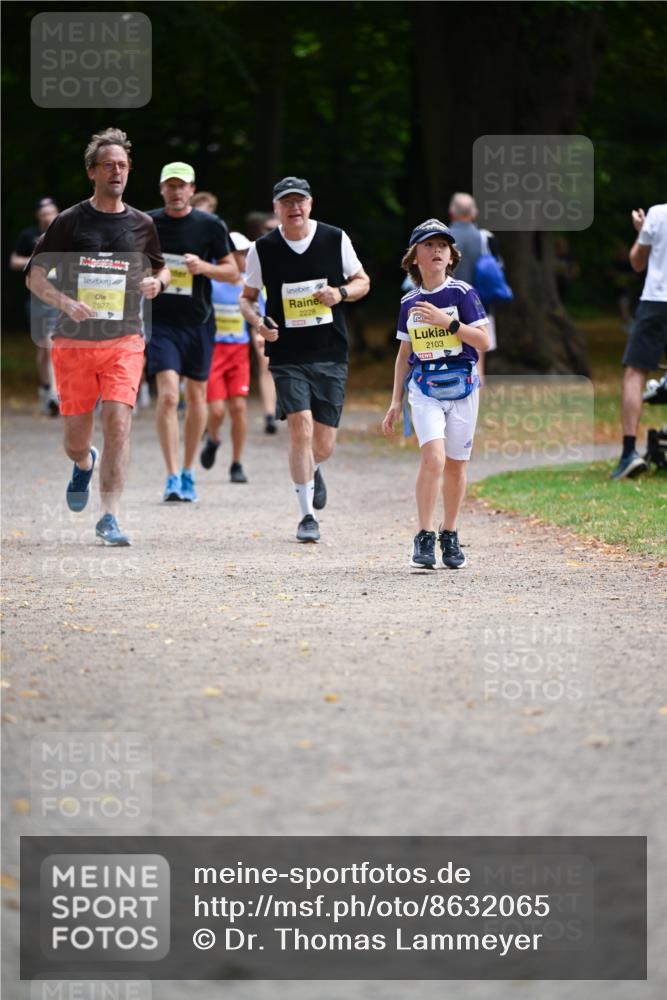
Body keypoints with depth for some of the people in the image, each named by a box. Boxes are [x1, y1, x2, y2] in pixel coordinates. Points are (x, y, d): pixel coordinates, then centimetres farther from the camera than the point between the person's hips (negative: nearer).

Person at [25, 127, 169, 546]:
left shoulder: (141, 225, 7)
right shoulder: (70, 221, 1)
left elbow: (162, 267, 24)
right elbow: (35, 276, 1)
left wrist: (158, 281, 0)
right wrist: (66, 302, -17)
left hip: (124, 341, 0)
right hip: (74, 340, 0)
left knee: (118, 423, -17)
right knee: (76, 438, 5)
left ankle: (110, 517, -13)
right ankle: (84, 465, 43)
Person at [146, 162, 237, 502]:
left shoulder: (211, 226, 0)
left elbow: (232, 272, 2)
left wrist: (203, 267, -14)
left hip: (198, 321, 2)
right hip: (161, 321, -2)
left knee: (196, 397, 10)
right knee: (168, 395, -16)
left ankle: (188, 472, 25)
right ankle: (172, 477, -17)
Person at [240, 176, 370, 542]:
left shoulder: (335, 239, 1)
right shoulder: (262, 249, -1)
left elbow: (362, 281, 11)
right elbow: (247, 298, 9)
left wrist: (341, 293, -11)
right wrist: (258, 322, -12)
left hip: (330, 356, 1)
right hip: (287, 356, -1)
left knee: (324, 445, 4)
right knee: (301, 430, -16)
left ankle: (311, 471, 42)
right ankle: (307, 515, -6)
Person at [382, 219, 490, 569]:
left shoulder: (462, 293, -2)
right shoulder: (410, 302, 7)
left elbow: (483, 342, -8)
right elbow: (404, 353, 16)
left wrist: (448, 321, -19)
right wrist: (396, 402, 14)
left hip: (461, 385, 0)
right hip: (424, 386, 0)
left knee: (456, 465, 6)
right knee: (434, 458, -17)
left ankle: (450, 536, 22)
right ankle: (424, 538, -12)